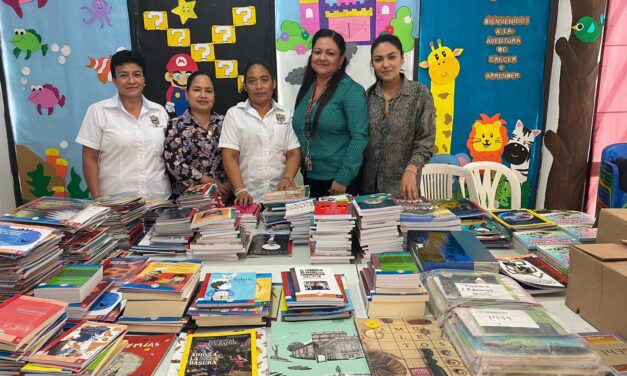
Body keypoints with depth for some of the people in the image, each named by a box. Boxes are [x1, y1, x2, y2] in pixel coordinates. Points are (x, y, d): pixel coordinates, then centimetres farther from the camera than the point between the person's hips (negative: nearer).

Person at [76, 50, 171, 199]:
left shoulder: (159, 111, 6)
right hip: (115, 200, -2)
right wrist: (97, 200, -7)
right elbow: (89, 160, -2)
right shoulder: (97, 111, -2)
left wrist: (175, 192, 7)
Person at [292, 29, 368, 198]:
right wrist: (302, 172, 10)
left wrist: (343, 178, -20)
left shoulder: (351, 90, -11)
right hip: (309, 178, 6)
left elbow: (359, 137, -16)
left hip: (338, 180, -6)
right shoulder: (306, 89, 8)